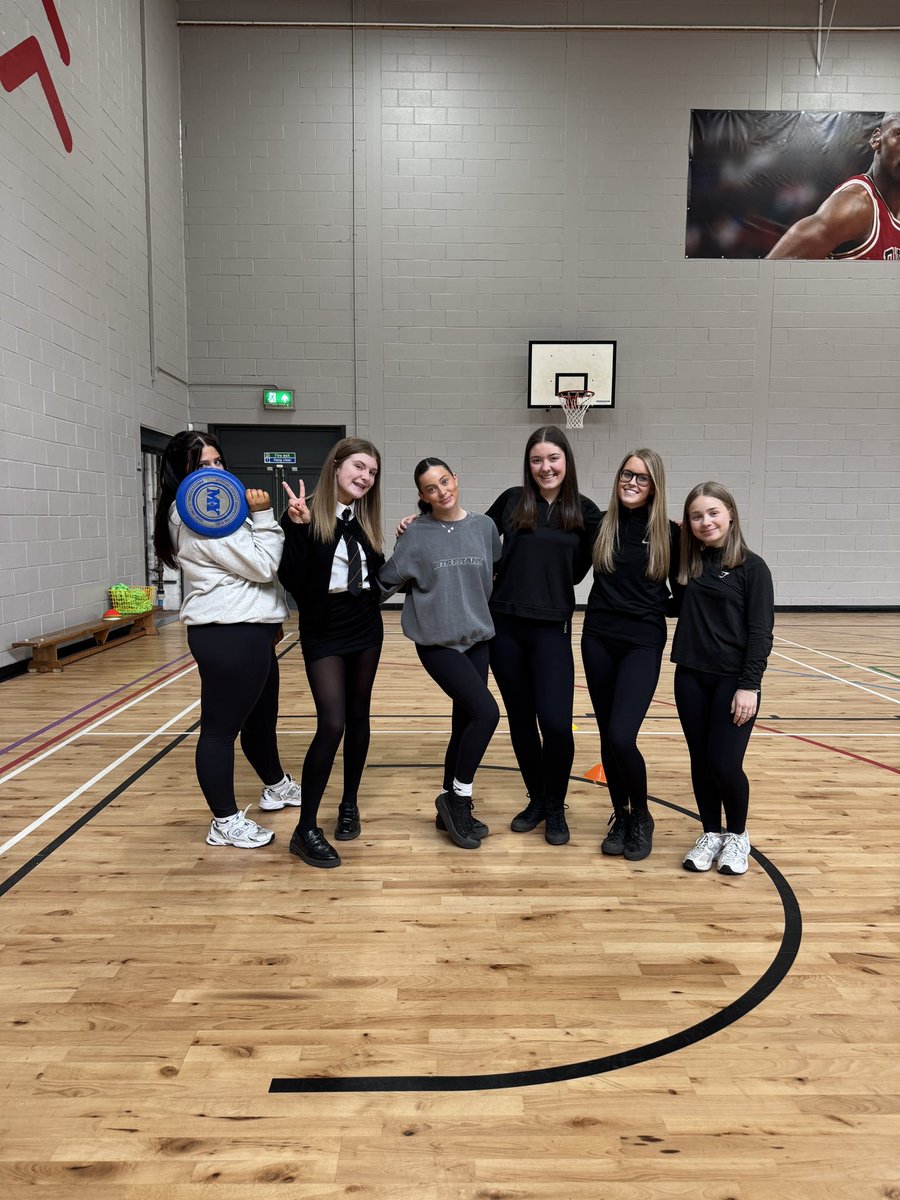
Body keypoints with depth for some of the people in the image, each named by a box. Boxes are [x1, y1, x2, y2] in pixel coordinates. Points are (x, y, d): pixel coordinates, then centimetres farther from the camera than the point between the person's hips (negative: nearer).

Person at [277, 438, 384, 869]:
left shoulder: (365, 519, 6)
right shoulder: (304, 514, -12)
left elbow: (377, 575, 12)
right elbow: (292, 582, -20)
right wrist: (297, 527, -27)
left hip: (365, 628, 6)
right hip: (323, 633, -6)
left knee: (357, 717, 13)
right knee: (331, 723, -14)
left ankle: (349, 804, 30)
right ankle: (306, 830, -3)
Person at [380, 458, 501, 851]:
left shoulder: (484, 526, 2)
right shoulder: (417, 534, -7)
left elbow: (496, 573, 16)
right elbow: (387, 580, -1)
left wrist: (479, 605, 10)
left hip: (477, 637, 4)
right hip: (437, 640, -4)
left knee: (465, 721, 9)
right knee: (486, 712, -16)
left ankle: (451, 804, 25)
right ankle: (459, 797, 3)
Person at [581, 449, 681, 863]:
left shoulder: (668, 533, -2)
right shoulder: (601, 524, 3)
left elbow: (683, 595, 5)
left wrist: (656, 608, -8)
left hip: (642, 643, -3)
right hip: (598, 639, 3)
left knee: (622, 737, -13)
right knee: (607, 738, 9)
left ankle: (641, 817, 12)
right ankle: (619, 816, 27)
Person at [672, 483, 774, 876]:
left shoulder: (752, 567, -5)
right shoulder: (687, 563, 7)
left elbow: (760, 632, -7)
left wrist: (749, 685, -14)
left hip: (733, 679, -4)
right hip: (691, 677, 4)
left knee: (724, 763, -4)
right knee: (700, 762, 9)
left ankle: (737, 836, 21)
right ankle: (710, 834, 27)